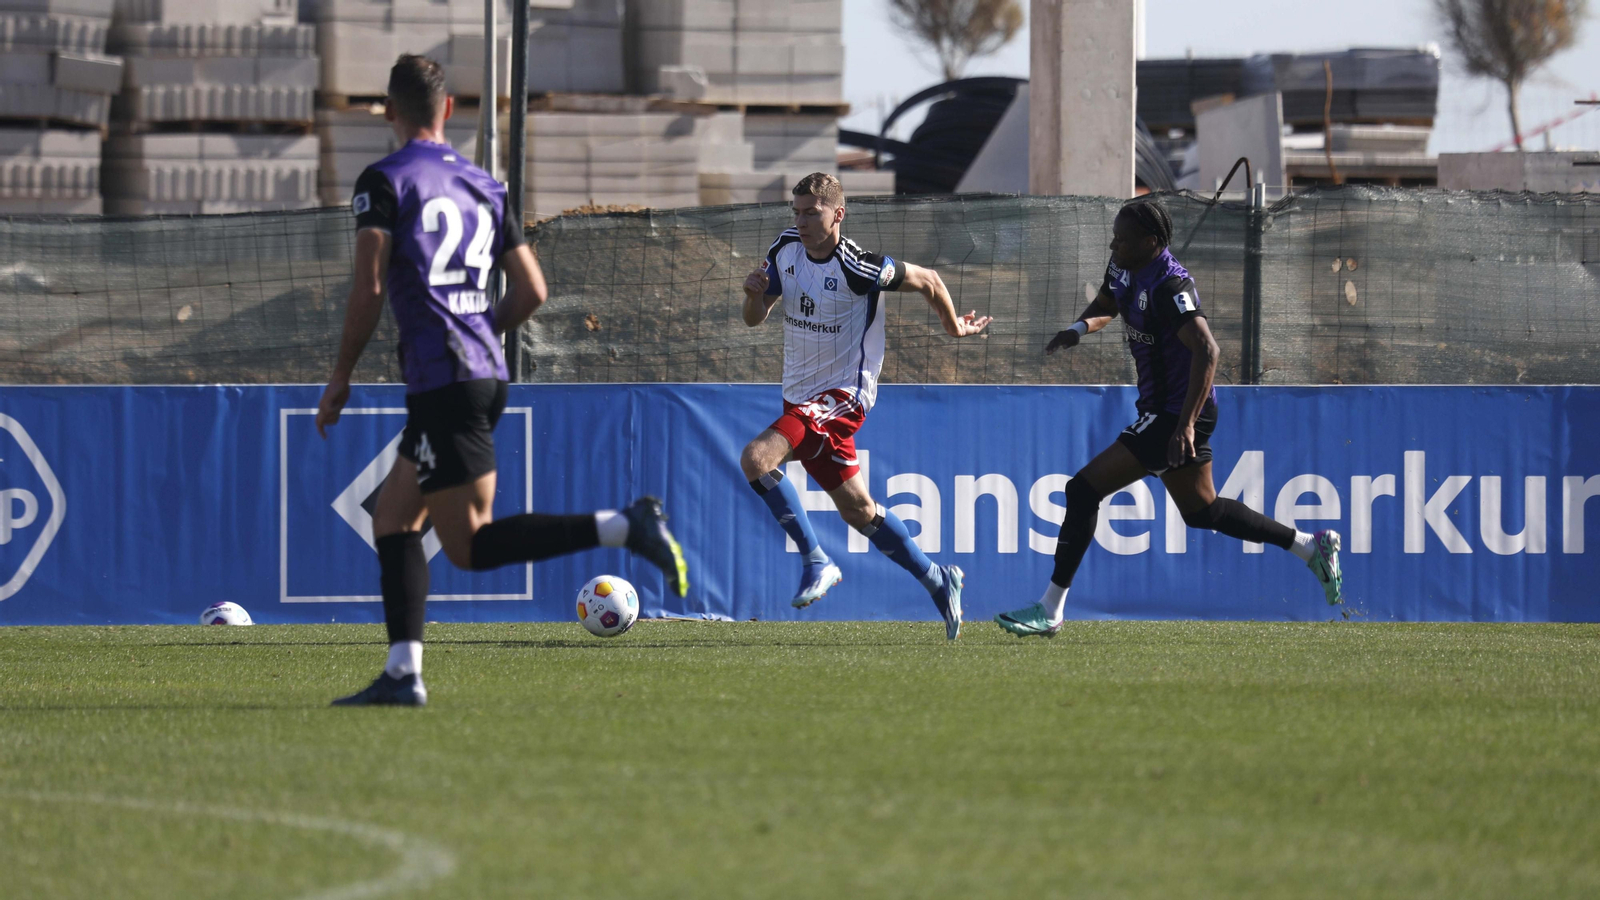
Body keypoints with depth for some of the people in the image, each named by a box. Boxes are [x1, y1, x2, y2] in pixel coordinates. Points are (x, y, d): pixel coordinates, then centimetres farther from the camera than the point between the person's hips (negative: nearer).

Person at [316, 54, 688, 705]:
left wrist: (340, 379, -1)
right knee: (392, 518, 14)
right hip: (487, 375, 8)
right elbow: (531, 292, 13)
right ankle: (402, 674, 6)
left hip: (442, 380, -8)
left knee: (472, 545, -7)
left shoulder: (384, 182, -4)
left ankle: (624, 528, -21)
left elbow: (369, 291, -12)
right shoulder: (483, 186, 15)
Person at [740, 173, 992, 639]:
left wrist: (955, 327, 11)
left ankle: (816, 561, -17)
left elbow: (926, 281, -4)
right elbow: (755, 319, 10)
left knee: (756, 459, -26)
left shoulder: (858, 268, -18)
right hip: (800, 394, 8)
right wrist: (755, 293, -12)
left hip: (841, 395, -8)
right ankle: (936, 579, 28)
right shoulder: (785, 249, 1)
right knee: (857, 510, 13)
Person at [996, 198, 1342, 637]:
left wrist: (1186, 424, -40)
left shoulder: (1170, 286, -25)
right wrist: (1079, 328, -2)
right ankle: (1311, 546, 34)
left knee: (1084, 489, -14)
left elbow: (1206, 351, -34)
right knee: (1200, 510, 24)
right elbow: (1105, 305, 23)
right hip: (1160, 408, 11)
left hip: (1175, 414, -11)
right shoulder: (1125, 269, 3)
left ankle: (1049, 611, -9)